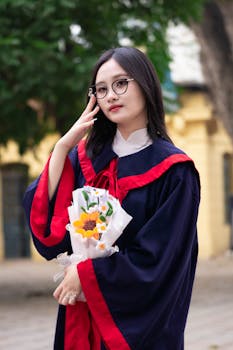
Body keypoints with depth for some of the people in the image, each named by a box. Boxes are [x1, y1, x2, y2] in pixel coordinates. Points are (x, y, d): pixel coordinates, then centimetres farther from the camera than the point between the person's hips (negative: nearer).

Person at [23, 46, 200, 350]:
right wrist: (63, 146, -10)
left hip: (141, 322, -4)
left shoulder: (173, 170, -10)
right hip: (81, 317, 4)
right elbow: (43, 216, -6)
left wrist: (87, 272, -14)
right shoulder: (87, 156, 4)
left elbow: (157, 258, -14)